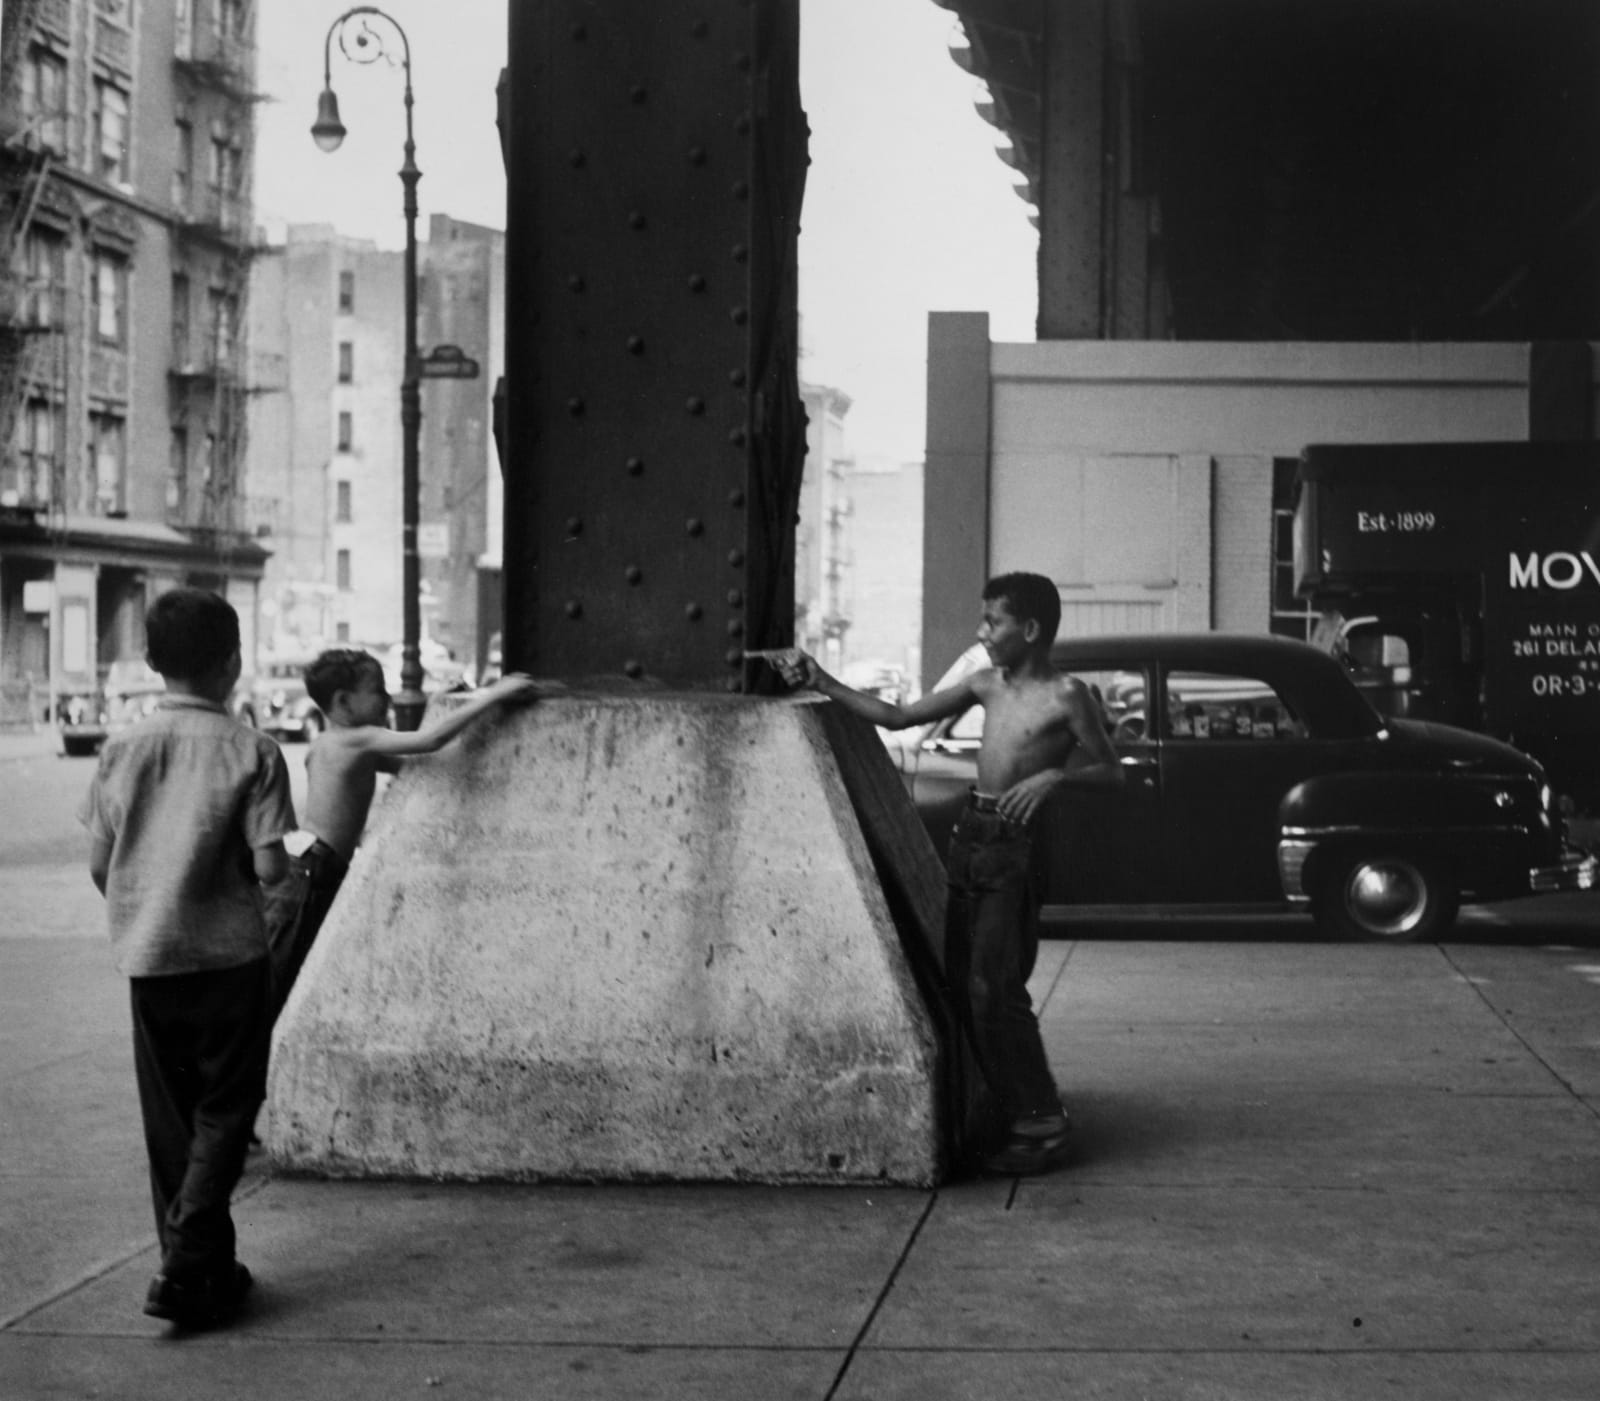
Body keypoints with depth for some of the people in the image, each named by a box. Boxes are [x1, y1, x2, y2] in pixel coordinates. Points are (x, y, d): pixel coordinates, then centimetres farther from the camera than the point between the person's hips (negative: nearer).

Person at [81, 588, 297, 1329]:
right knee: (223, 1113, 4)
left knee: (170, 1119, 13)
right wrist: (294, 864, 8)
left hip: (146, 956, 4)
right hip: (228, 955, -4)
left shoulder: (123, 748, 0)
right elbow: (269, 867, -15)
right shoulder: (251, 752, -10)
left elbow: (99, 863, 3)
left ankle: (197, 1265, 20)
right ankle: (187, 1269, -6)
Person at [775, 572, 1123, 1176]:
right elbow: (897, 717, 14)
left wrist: (1054, 774, -21)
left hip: (1016, 850, -7)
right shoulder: (987, 685, 10)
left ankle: (1042, 1127, -3)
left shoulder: (1066, 696, -7)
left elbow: (1110, 773, -2)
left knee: (994, 990, -11)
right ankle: (1003, 1109, 17)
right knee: (960, 984, 7)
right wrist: (820, 682, 10)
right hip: (969, 837, 7)